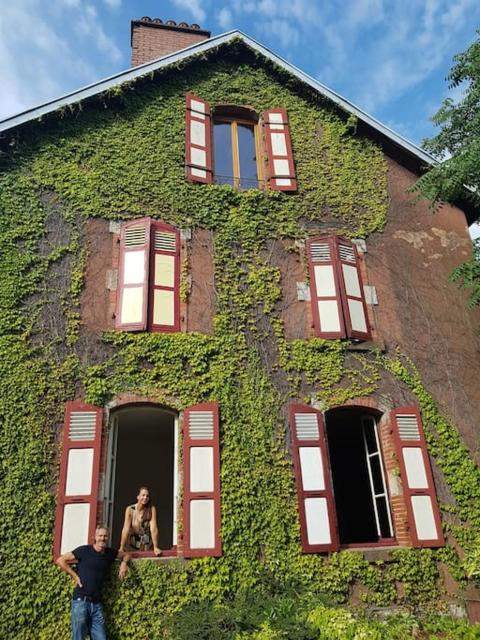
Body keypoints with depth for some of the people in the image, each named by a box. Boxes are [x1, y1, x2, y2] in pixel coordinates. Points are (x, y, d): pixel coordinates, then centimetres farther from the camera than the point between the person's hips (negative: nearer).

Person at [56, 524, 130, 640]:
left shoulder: (110, 553, 8)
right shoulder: (84, 550, -6)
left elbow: (126, 554, 24)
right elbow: (60, 560, -4)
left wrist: (124, 563, 2)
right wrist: (74, 576, -6)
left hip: (96, 603, 4)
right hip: (80, 601, -4)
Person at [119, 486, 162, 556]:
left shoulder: (152, 509, -15)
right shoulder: (130, 509, -14)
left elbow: (153, 528, -21)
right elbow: (126, 529, -19)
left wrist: (156, 547, -30)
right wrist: (121, 548, -26)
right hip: (132, 546, 0)